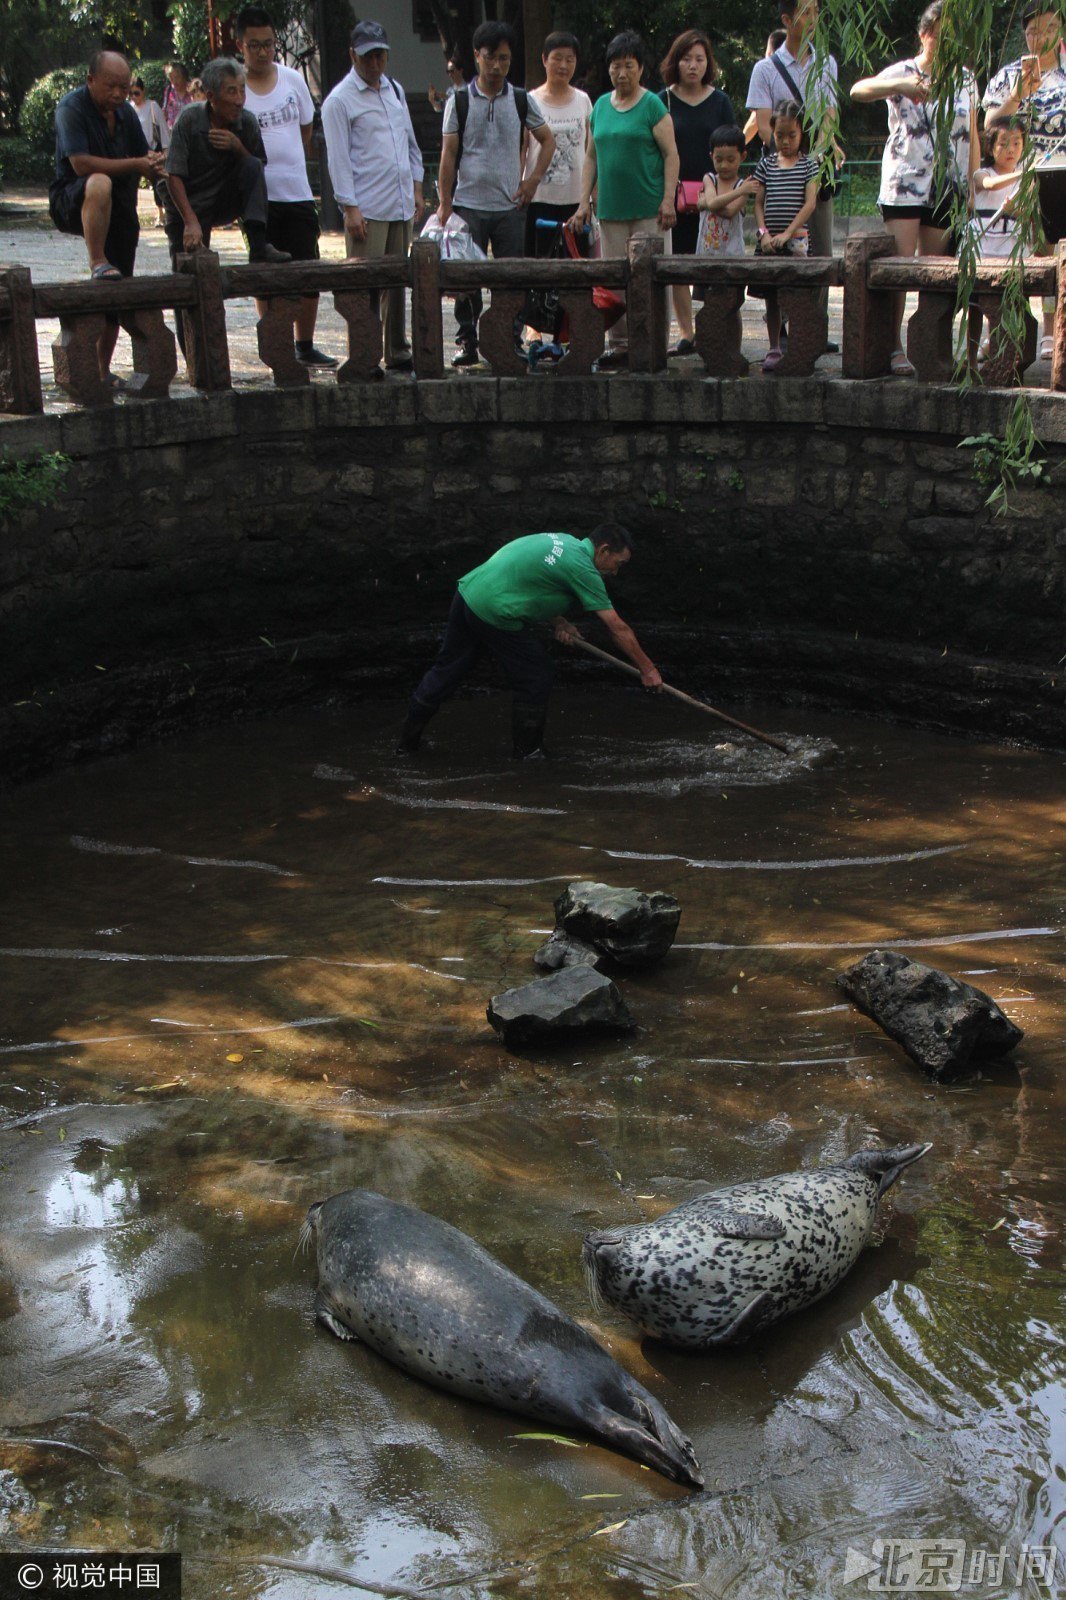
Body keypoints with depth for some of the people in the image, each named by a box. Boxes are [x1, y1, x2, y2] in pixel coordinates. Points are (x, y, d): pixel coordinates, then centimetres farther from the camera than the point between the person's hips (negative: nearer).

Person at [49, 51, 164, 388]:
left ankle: (102, 369, 11)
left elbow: (143, 155, 18)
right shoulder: (71, 108, -12)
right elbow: (81, 163, -24)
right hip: (71, 202, -6)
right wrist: (135, 164, -25)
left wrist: (152, 162, -6)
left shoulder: (125, 111, 8)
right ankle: (98, 264, -33)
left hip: (119, 208, 6)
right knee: (100, 183, -42)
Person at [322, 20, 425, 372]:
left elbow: (411, 142, 23)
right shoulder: (339, 100, -5)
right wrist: (350, 208, -14)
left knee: (397, 281, 10)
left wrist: (417, 188, 16)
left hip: (401, 206, 6)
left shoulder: (395, 90, 16)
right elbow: (338, 159, -8)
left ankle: (397, 352, 18)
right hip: (366, 210, -6)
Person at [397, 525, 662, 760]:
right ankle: (527, 753, 17)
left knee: (445, 671, 17)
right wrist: (647, 669, -1)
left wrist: (558, 622, 10)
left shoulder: (564, 541, 14)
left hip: (467, 591, 9)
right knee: (537, 678, 6)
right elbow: (618, 628, -8)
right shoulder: (582, 568, -11)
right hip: (494, 614, -9)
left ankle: (407, 741, 26)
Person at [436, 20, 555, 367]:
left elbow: (547, 140, 15)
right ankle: (467, 342, 10)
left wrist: (533, 179, 1)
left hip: (510, 206, 1)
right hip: (468, 204, -1)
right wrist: (444, 202, -3)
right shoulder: (459, 102, 2)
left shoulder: (522, 101, 6)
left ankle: (511, 341, 10)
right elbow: (449, 153, 2)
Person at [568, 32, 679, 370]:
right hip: (611, 208, 5)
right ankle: (619, 343, 11)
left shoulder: (652, 105, -2)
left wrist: (668, 200, -12)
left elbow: (671, 155, -4)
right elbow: (592, 156, 17)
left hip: (649, 209, -5)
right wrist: (584, 201, 10)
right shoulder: (601, 105, 13)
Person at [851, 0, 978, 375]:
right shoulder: (904, 72, -2)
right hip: (905, 182, -4)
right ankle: (894, 348, -8)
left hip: (948, 187, 4)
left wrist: (973, 183, 10)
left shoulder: (966, 80, 12)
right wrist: (901, 85, -38)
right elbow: (858, 91, -20)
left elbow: (972, 135, 17)